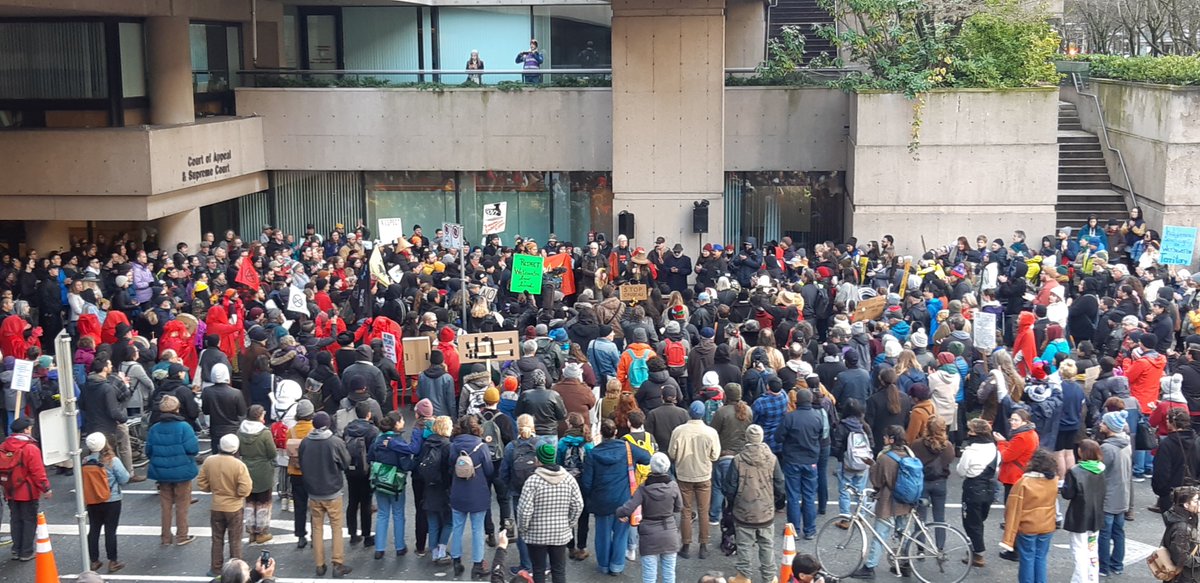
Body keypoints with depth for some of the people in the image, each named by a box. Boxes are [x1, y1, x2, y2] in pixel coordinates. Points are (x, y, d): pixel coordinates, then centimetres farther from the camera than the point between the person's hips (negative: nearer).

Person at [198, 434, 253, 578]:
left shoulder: (209, 461, -9)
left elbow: (201, 484, -1)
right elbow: (245, 490, -22)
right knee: (235, 540, 10)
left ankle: (216, 569, 25)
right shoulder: (239, 465, -22)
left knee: (217, 539, 17)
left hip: (216, 506, 3)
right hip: (234, 507, -3)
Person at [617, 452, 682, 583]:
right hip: (669, 534, 2)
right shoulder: (673, 486, -9)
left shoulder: (643, 489, -15)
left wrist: (619, 513, 4)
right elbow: (678, 508, 5)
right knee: (669, 572, 13)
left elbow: (627, 509, -17)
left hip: (650, 536, -2)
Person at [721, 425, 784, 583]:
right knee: (767, 545, 14)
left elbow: (730, 487, -9)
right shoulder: (772, 459, -9)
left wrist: (731, 503, 11)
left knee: (745, 545, 10)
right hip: (766, 511, 2)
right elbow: (779, 485, -1)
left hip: (743, 511, -2)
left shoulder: (738, 460, -16)